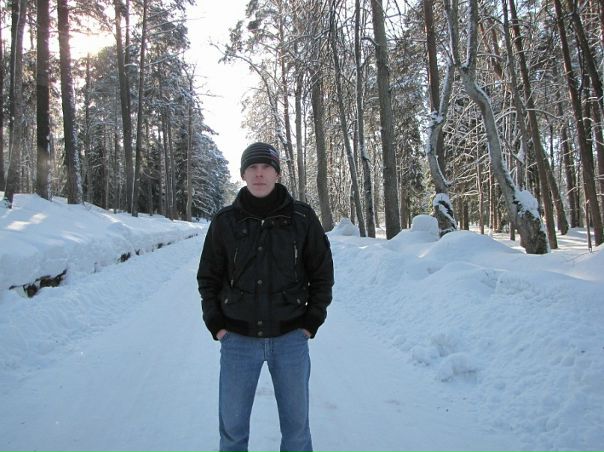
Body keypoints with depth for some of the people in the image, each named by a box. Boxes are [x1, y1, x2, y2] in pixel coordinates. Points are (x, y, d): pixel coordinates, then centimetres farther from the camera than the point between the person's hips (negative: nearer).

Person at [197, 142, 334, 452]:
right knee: (232, 426, 12)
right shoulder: (225, 221, -1)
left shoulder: (302, 217, -3)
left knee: (296, 424, 13)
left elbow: (322, 272, 3)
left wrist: (311, 322, -2)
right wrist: (216, 324, 0)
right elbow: (208, 277, 7)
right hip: (238, 340, 1)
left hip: (290, 339, 0)